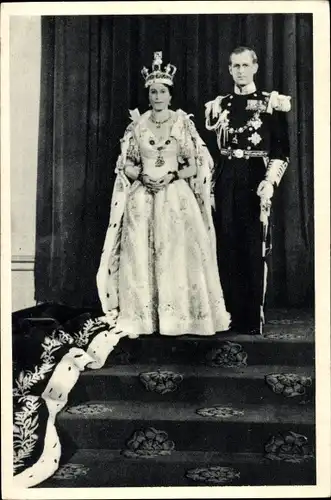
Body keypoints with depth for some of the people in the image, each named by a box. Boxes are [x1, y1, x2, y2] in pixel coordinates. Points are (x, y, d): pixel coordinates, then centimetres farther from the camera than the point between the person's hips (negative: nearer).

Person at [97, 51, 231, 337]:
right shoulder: (137, 125, 9)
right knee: (140, 252, -4)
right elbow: (126, 164, 10)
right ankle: (141, 318, 1)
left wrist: (172, 176, -12)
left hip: (176, 196, -1)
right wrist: (142, 176, -9)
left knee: (176, 251, -7)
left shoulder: (183, 123, 5)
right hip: (142, 196, 2)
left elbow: (196, 164, 3)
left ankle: (178, 316, 0)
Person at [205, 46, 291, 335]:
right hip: (225, 181, 3)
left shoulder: (271, 103, 2)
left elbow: (282, 150, -2)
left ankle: (254, 319, 5)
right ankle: (231, 315, 13)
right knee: (227, 248, 4)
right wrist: (210, 187, 8)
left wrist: (269, 184, -13)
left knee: (254, 249, -3)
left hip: (255, 179, -3)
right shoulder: (218, 105, 13)